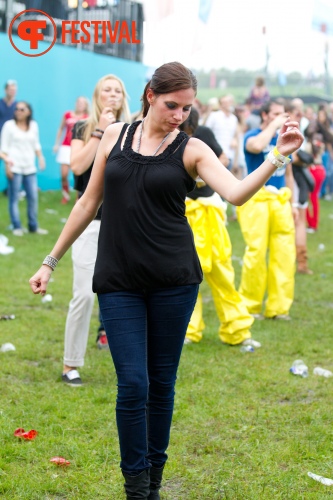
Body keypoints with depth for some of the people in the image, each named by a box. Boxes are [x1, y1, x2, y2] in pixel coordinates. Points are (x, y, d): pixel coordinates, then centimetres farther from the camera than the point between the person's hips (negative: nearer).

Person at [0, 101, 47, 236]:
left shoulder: (34, 125, 12)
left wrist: (40, 157, 5)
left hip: (30, 167, 4)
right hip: (14, 167, -4)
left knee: (33, 197, 2)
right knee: (14, 198, -4)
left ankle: (33, 226, 12)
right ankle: (17, 227, 1)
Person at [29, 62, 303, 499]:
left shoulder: (192, 149, 0)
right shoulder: (115, 135, 5)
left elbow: (236, 193, -17)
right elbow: (89, 203, 11)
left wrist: (277, 156, -30)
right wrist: (51, 262, 13)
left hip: (173, 279, 0)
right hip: (118, 280, 0)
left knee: (162, 382, 9)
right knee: (132, 385, -4)